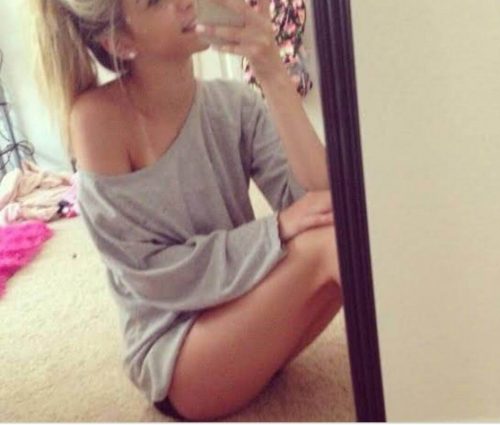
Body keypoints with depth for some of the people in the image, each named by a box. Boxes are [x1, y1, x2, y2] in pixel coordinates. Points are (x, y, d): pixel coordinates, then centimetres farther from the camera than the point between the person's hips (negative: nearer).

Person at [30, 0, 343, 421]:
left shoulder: (233, 101, -5)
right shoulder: (99, 117, -18)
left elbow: (319, 197, -15)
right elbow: (151, 273, -17)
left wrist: (274, 77, -24)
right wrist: (279, 228, -25)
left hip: (244, 313, 5)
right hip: (173, 354, -5)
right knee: (330, 241, -25)